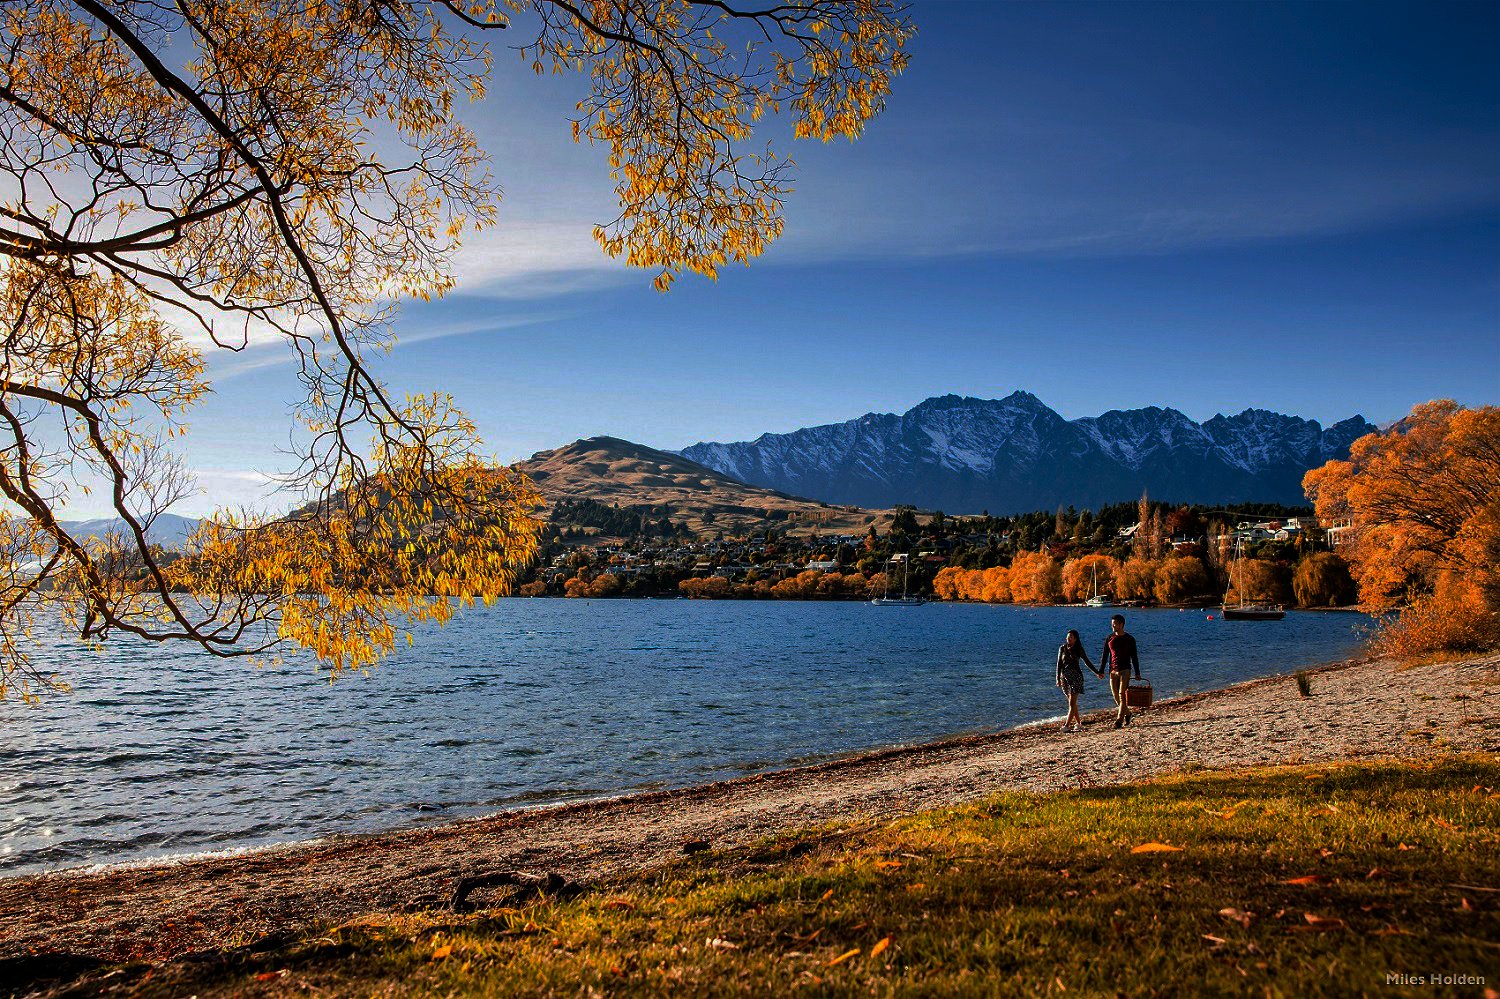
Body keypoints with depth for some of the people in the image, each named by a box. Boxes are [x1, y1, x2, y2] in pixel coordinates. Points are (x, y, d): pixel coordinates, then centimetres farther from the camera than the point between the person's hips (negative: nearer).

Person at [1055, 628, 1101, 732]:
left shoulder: (1078, 650, -1)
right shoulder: (1062, 648, 5)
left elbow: (1087, 662, 10)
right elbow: (1059, 664, 5)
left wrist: (1097, 672, 13)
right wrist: (1058, 678, 0)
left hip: (1075, 676, -3)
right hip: (1065, 677, 3)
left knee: (1072, 702, -9)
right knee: (1072, 702, 9)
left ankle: (1067, 725, -13)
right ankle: (1078, 723, 19)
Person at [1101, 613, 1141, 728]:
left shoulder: (1129, 639, 0)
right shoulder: (1109, 639, 7)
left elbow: (1134, 657, 3)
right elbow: (1104, 656, 9)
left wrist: (1137, 673, 1)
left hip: (1125, 670, -4)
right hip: (1113, 671, 4)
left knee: (1122, 695, -10)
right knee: (1116, 696, 7)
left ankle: (1119, 719, -9)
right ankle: (1127, 713, 29)